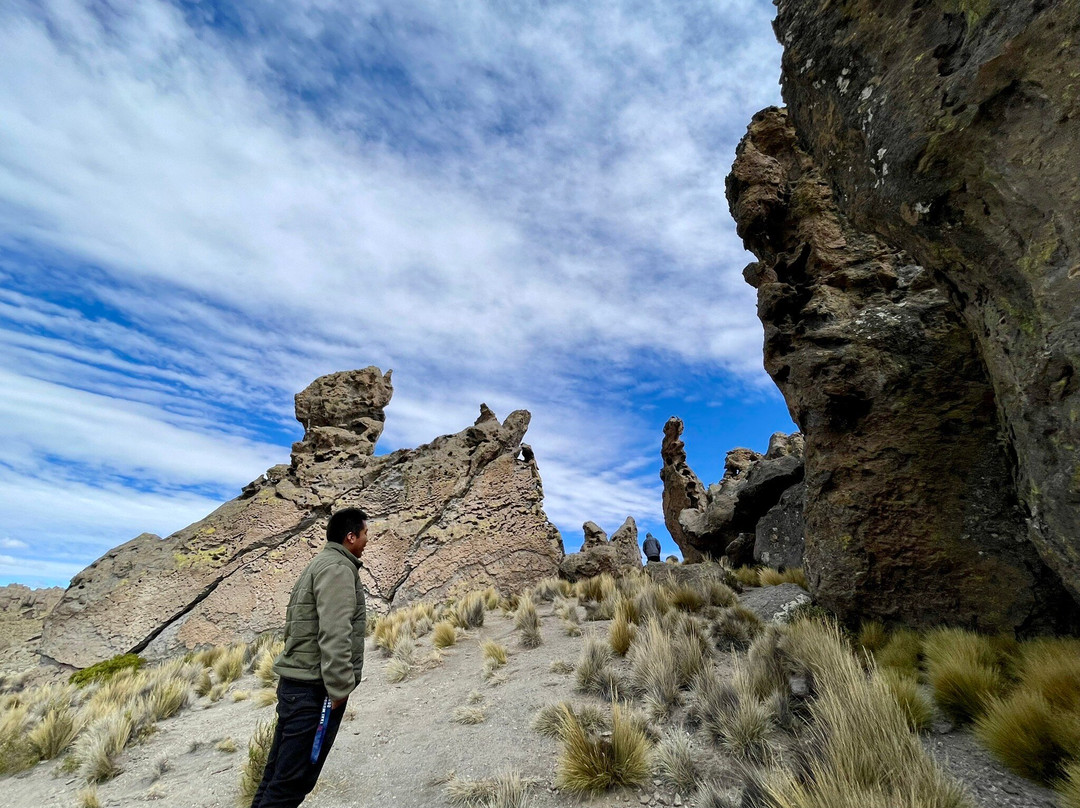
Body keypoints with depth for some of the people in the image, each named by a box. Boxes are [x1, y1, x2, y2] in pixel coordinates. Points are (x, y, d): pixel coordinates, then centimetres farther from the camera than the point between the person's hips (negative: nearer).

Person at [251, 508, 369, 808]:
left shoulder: (320, 564, 16)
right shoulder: (338, 567, -15)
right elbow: (334, 634, -23)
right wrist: (340, 687, -19)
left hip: (297, 683, 10)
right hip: (315, 688, -10)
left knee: (277, 774, 17)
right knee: (292, 781, -2)